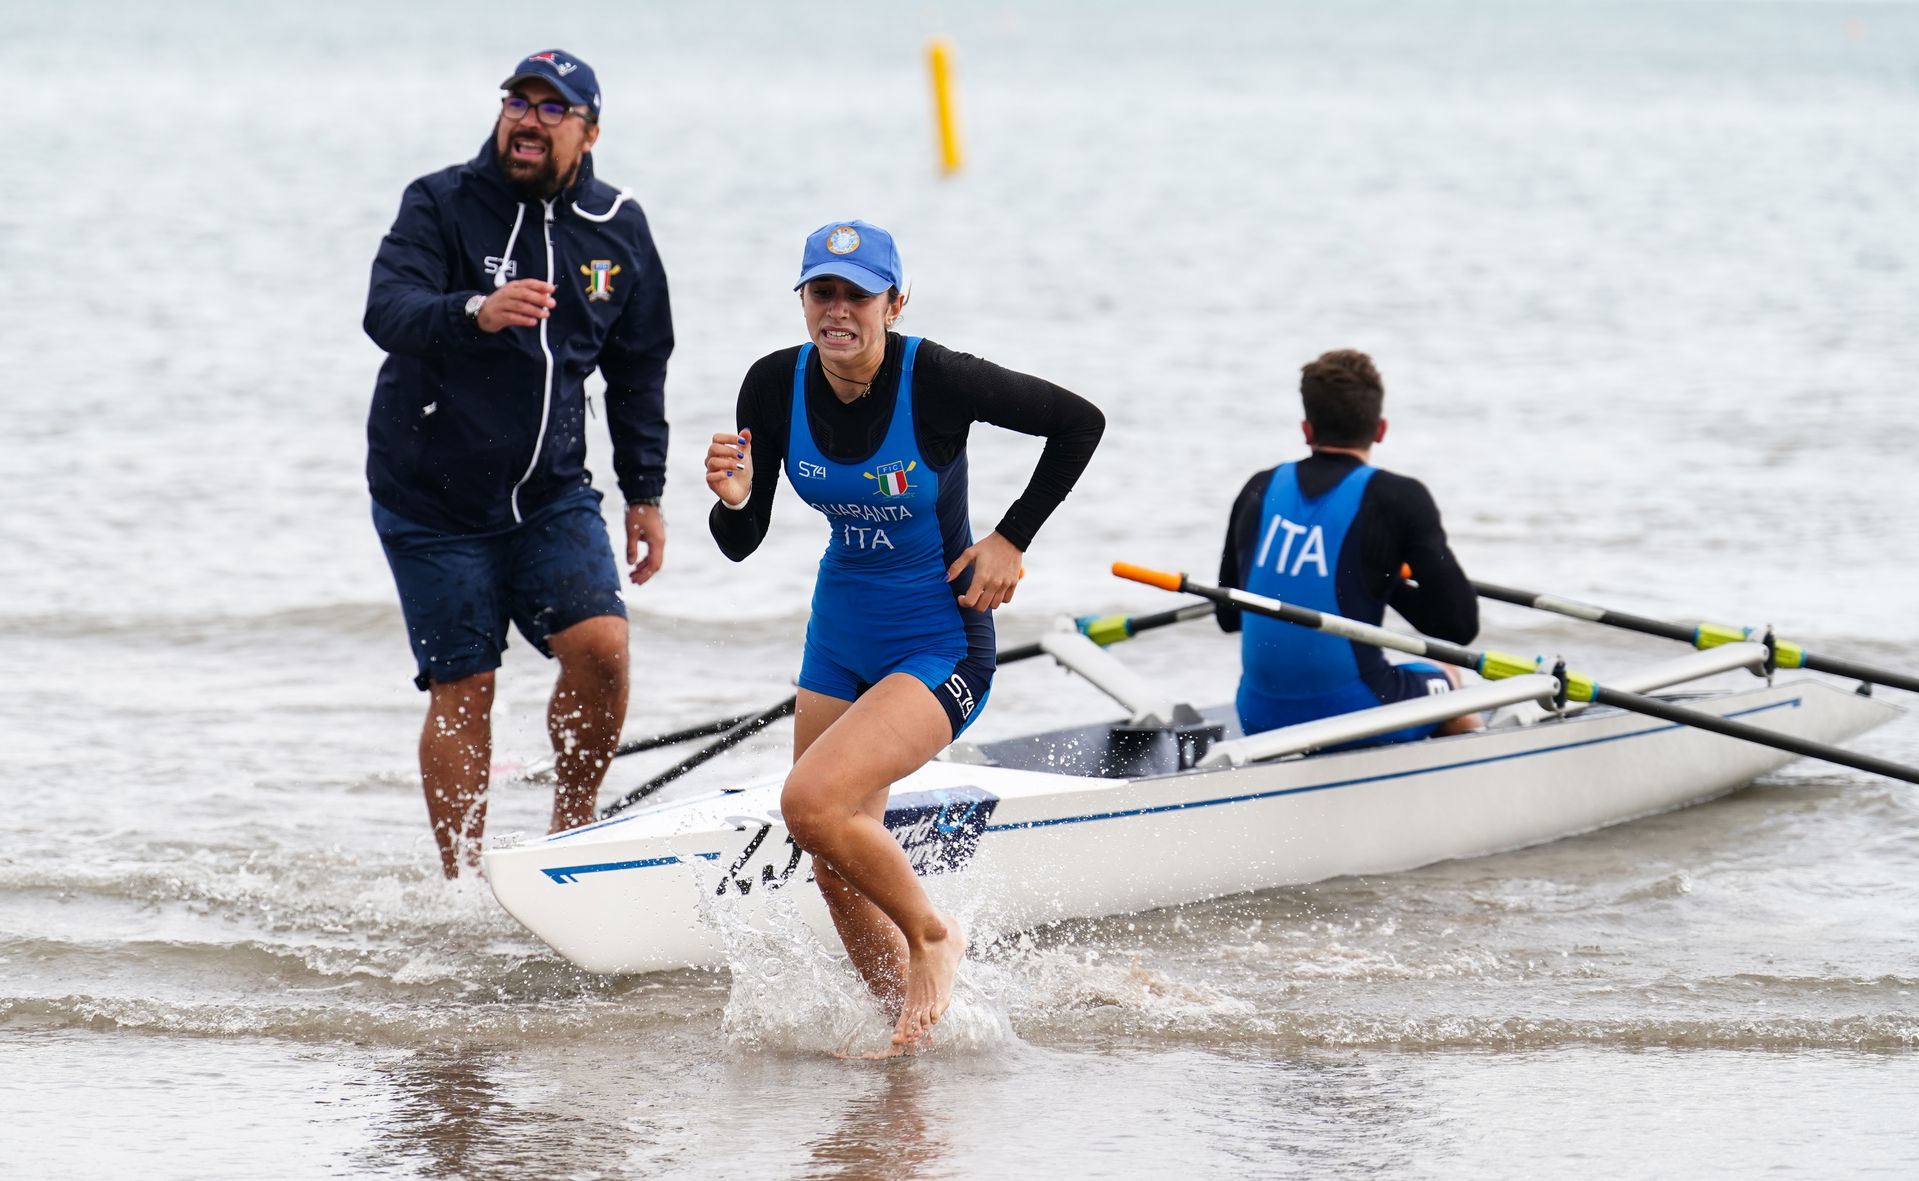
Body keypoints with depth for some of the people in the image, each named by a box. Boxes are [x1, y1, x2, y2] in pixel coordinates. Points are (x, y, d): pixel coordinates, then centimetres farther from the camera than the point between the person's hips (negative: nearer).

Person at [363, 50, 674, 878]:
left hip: (550, 495, 3)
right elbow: (386, 312, -26)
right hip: (433, 498, -3)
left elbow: (638, 371, 16)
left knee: (601, 647, -15)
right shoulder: (441, 205, -9)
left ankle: (572, 827, 5)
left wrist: (645, 494, 14)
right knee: (461, 691, -3)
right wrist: (477, 312, -45)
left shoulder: (617, 231, 3)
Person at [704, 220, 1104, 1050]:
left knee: (812, 803, -24)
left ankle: (931, 937, 0)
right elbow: (741, 544, -2)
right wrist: (732, 499, -25)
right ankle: (910, 1028, 27)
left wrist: (1011, 540, -11)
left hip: (940, 644, -6)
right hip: (840, 638, 6)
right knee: (838, 873, 8)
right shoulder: (775, 387, -8)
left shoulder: (937, 381, -22)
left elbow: (1080, 422, -11)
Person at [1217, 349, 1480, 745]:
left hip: (1260, 723, 4)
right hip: (1356, 721, -4)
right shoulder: (1398, 499, -9)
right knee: (1445, 678, 30)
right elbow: (1459, 627, -9)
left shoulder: (1259, 491, 5)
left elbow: (1228, 616, 14)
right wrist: (1388, 586, 6)